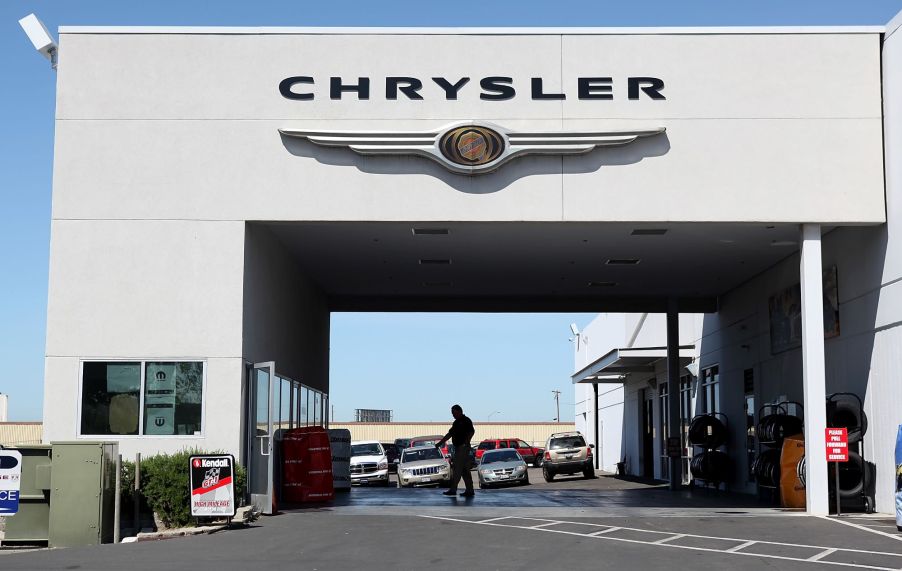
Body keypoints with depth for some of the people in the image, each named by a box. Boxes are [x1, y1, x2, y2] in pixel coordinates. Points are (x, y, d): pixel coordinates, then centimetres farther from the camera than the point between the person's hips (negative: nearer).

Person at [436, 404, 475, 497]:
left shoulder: (466, 421, -8)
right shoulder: (456, 422, 19)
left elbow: (472, 432, -17)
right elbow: (450, 434, 22)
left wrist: (466, 443, -26)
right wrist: (440, 443, 20)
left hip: (463, 447, -9)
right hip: (458, 448, 9)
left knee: (457, 470, -9)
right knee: (465, 471, 8)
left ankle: (453, 489, -9)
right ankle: (469, 490, 10)